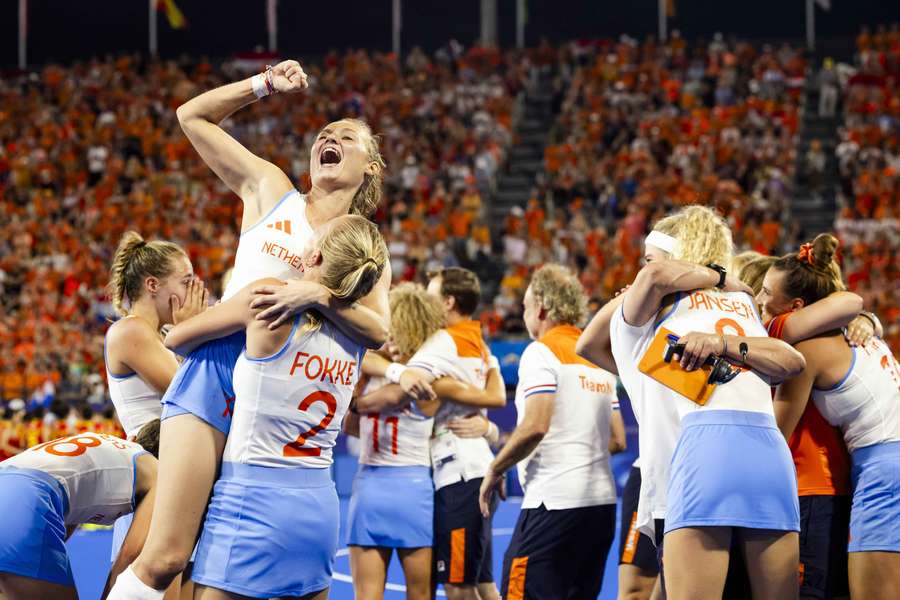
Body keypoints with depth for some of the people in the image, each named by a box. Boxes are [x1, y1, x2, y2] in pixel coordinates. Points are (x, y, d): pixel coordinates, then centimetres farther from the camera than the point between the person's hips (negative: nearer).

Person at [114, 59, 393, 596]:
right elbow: (192, 116, 17)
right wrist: (264, 85, 10)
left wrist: (318, 294, -19)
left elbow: (378, 331, -5)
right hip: (215, 376, -2)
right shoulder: (271, 190, 14)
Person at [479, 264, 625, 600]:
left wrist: (495, 470, -6)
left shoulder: (542, 351, -6)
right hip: (601, 501, 9)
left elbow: (535, 426, -18)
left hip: (554, 501, -8)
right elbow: (618, 440, 18)